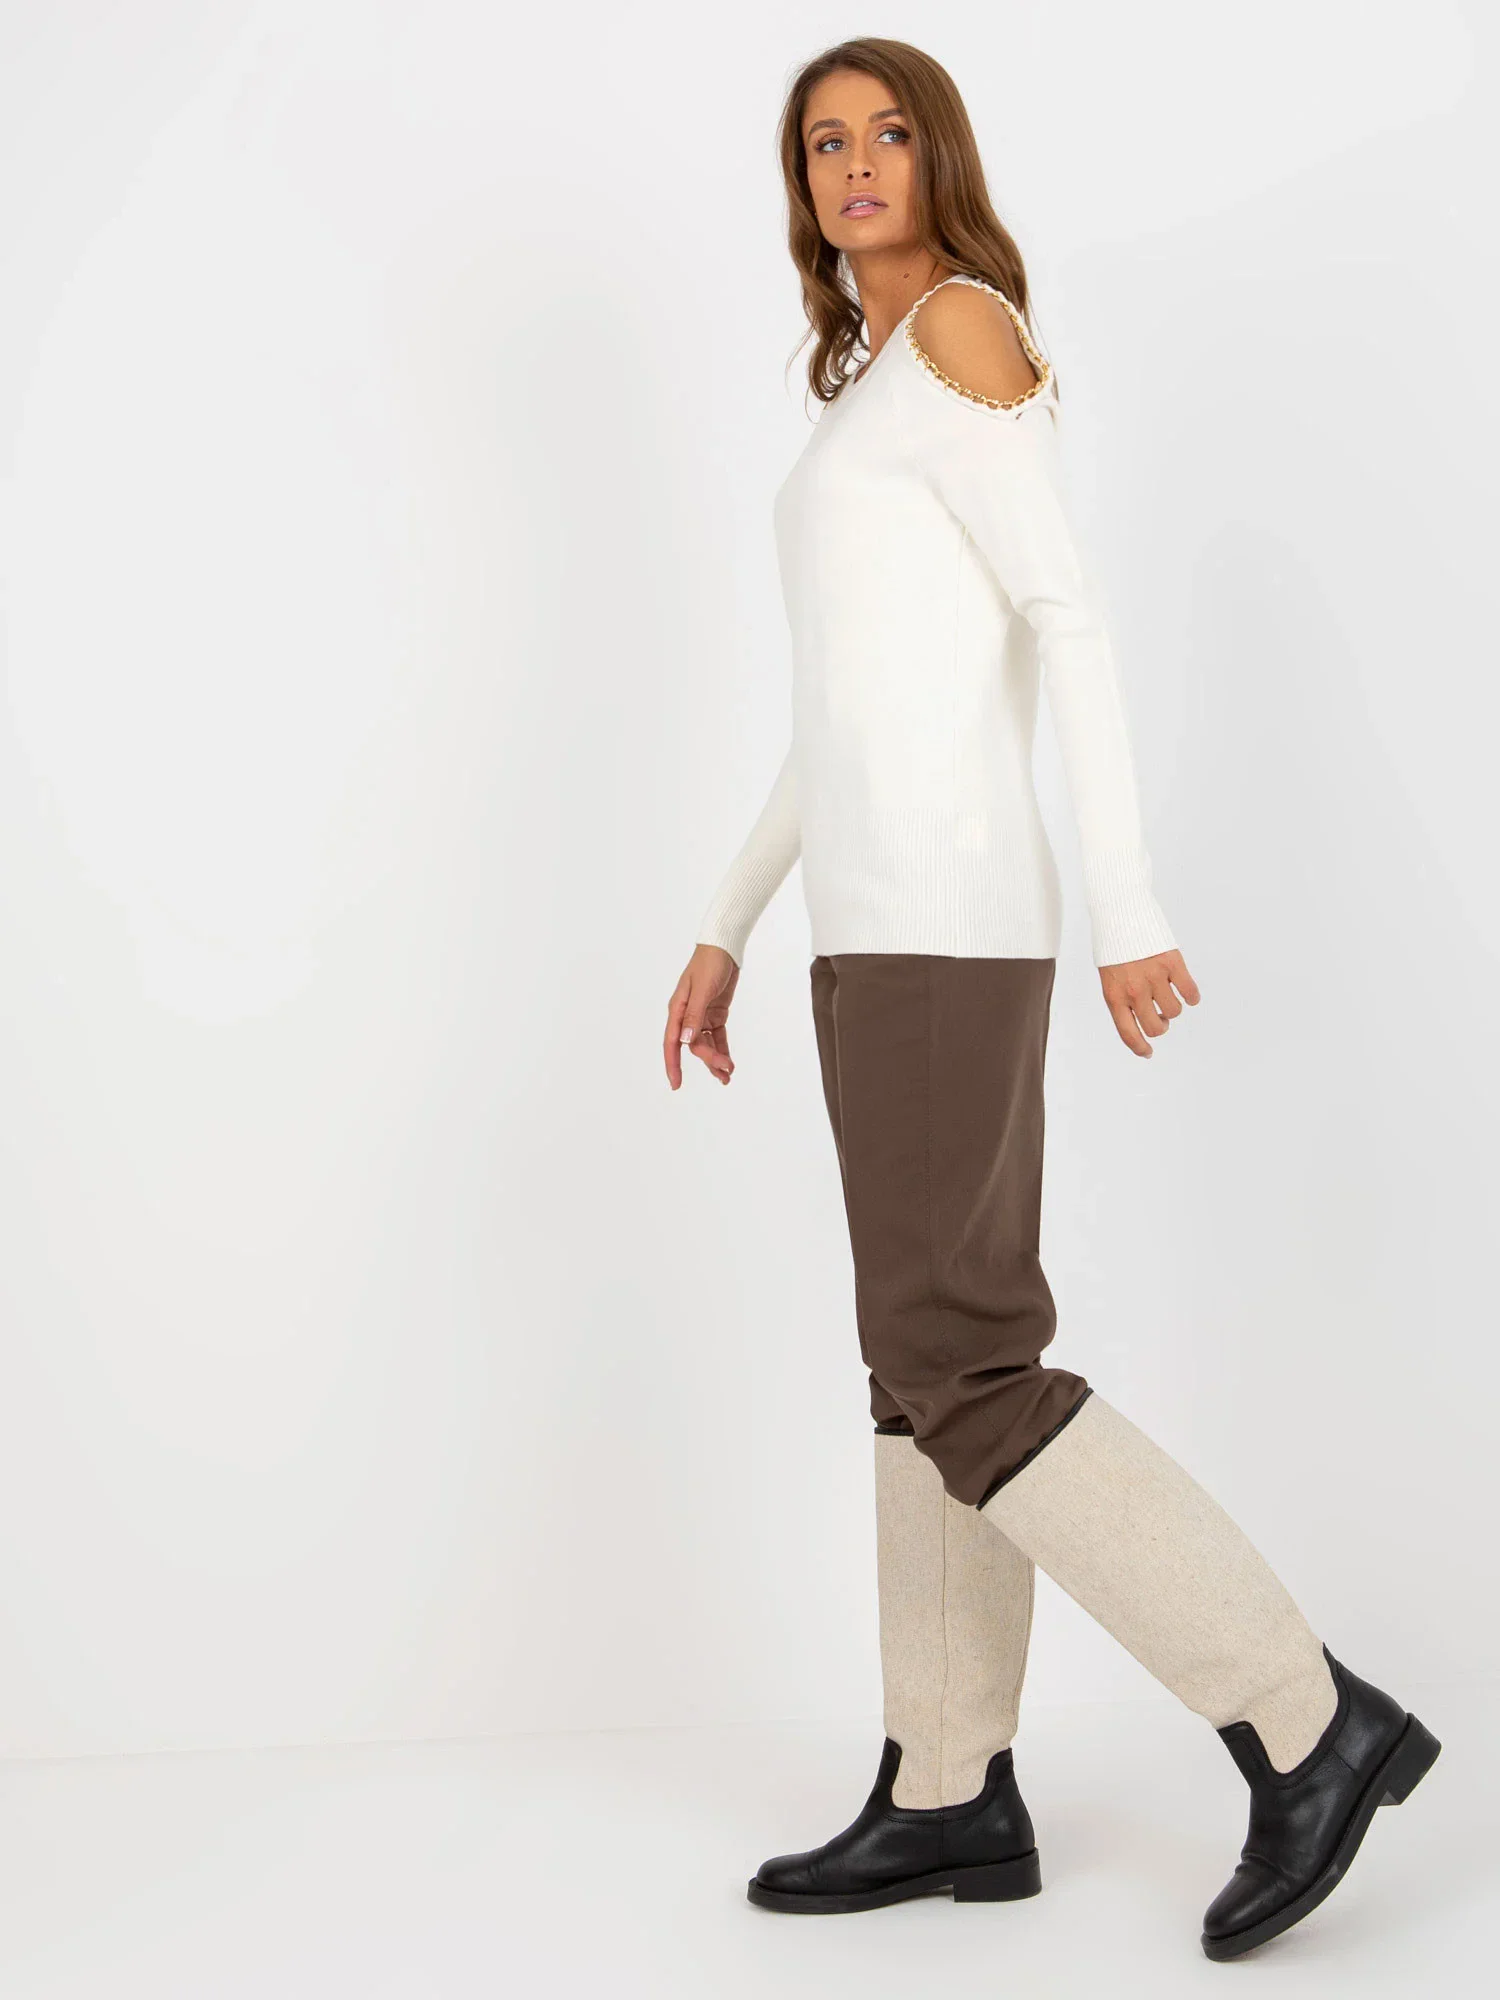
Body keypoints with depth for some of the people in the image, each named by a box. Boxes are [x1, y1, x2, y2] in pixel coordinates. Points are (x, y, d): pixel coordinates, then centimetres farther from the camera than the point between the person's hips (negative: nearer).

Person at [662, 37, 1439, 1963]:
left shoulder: (958, 327, -5)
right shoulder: (877, 390, 23)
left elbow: (1070, 621, -13)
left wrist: (1127, 911, -19)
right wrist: (725, 929, 24)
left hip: (942, 909, -10)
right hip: (895, 918, 10)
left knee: (954, 1370, -11)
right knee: (943, 1353, 9)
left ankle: (1306, 1719, -7)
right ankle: (951, 1793, 15)